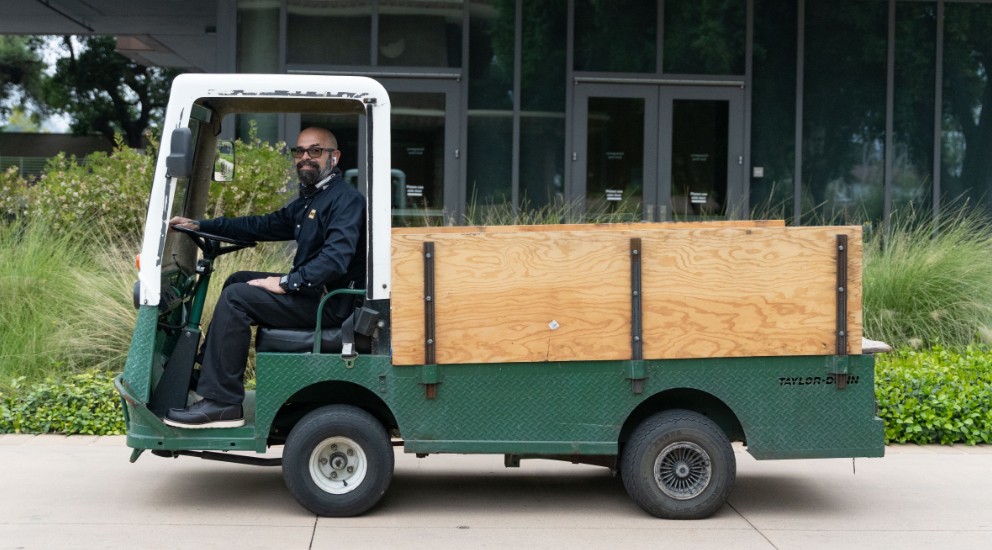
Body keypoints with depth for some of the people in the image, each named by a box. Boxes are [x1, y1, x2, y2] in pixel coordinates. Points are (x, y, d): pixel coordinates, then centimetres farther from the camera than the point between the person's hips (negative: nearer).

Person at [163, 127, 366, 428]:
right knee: (238, 280, 23)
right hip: (312, 290, 11)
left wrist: (287, 283, -25)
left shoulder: (346, 198, -14)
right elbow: (263, 226, 21)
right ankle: (207, 370, 24)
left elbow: (336, 258, -28)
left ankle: (221, 403, -20)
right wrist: (200, 225, 17)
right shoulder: (308, 200, 18)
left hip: (329, 303, -11)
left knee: (236, 297, -20)